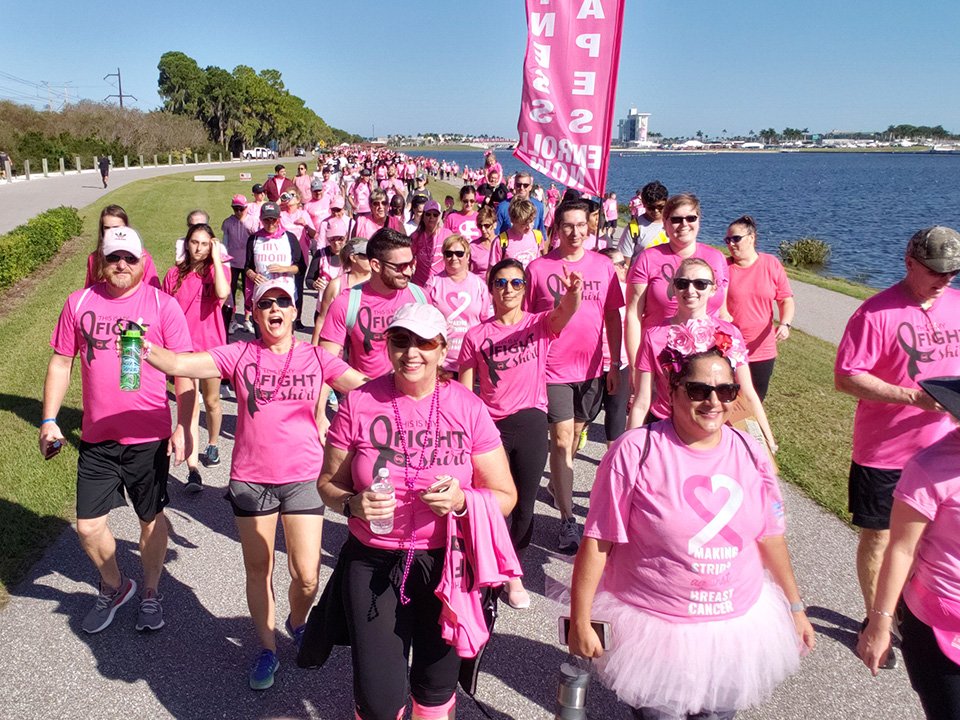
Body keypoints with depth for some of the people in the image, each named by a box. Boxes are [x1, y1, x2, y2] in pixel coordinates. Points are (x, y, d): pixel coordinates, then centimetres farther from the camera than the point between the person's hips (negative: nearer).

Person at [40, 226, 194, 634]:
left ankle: (151, 593, 35)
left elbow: (184, 370, -5)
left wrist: (183, 428, -10)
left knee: (151, 518, 12)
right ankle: (114, 587, 35)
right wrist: (49, 420, 4)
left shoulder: (163, 305, -6)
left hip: (149, 436, -2)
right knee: (88, 526, 7)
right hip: (97, 437, 3)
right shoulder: (79, 303, 2)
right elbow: (61, 362, 8)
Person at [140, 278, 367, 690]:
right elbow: (182, 364, -13)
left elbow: (367, 387, -5)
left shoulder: (314, 357, 0)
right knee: (258, 571, 14)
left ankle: (297, 622, 35)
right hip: (251, 479, 1)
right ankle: (268, 649, 35)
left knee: (307, 577, 0)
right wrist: (147, 352, -32)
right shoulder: (239, 355, -2)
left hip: (303, 477, 0)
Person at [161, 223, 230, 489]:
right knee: (188, 408, -5)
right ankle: (193, 470, -7)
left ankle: (212, 444, 43)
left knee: (211, 401, 17)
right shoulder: (174, 274, 2)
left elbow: (223, 293, -26)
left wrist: (216, 258, -19)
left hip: (211, 346, 0)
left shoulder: (216, 269, -2)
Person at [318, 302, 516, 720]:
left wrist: (462, 500, -21)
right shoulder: (359, 403, -7)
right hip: (374, 563, 0)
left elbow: (504, 496, -2)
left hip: (448, 564, 1)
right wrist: (353, 504, -18)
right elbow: (328, 483, 3)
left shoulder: (468, 408, -7)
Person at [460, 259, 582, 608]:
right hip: (491, 426, 0)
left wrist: (573, 293, -46)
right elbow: (464, 391, 3)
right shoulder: (476, 335, 1)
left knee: (523, 506, 10)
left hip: (531, 423, 0)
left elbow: (564, 313, -23)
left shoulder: (539, 324, 0)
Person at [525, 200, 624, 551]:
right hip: (553, 367, -3)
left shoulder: (603, 266, 1)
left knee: (575, 433, 17)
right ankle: (568, 519, 2)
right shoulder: (538, 268, -5)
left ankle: (558, 483, 43)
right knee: (562, 438, -5)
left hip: (592, 367, 3)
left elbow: (613, 316, 6)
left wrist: (615, 363, 5)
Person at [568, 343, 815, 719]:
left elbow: (770, 535, 10)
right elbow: (598, 541, -13)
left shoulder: (749, 453, -1)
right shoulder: (635, 451, -16)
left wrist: (795, 607, 17)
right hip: (651, 628, -4)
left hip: (737, 627, 4)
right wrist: (580, 621, -10)